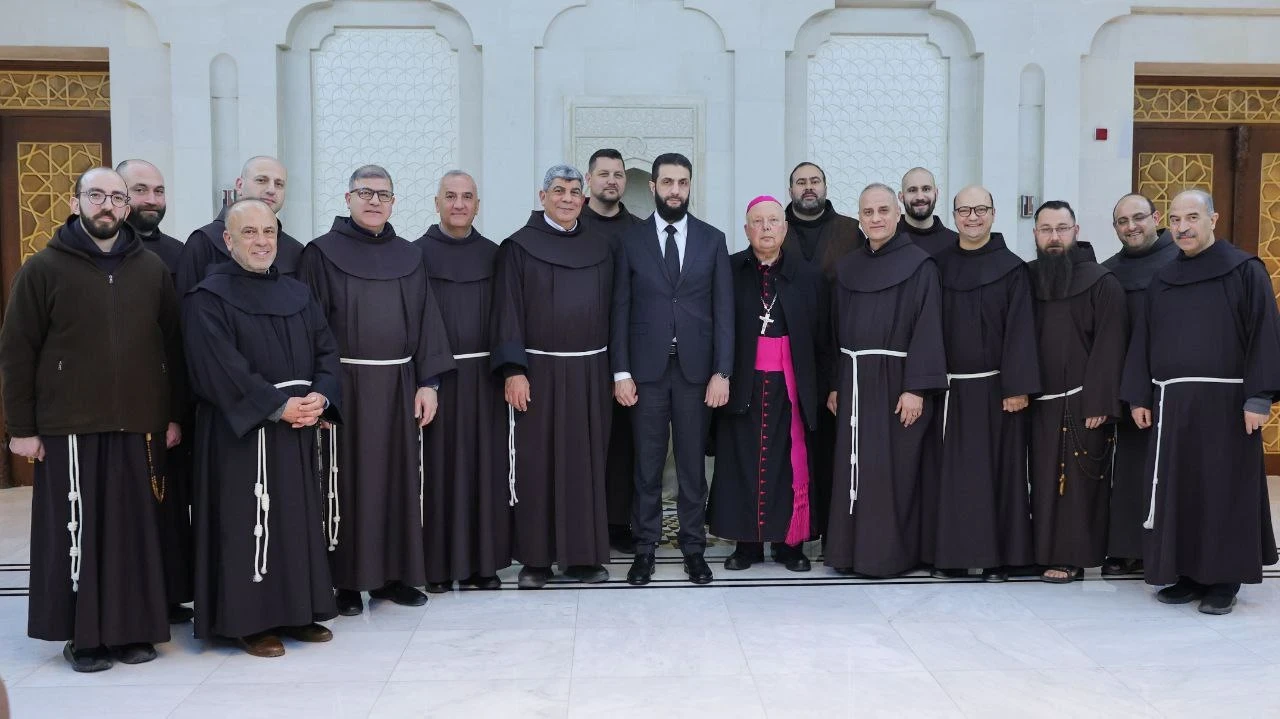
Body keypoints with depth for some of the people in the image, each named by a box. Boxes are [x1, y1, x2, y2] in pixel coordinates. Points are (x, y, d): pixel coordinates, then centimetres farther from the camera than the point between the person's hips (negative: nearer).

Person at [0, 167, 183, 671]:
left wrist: (174, 416, 7)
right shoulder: (44, 268, 1)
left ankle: (133, 628, 17)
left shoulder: (152, 269, 8)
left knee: (136, 530, 5)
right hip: (69, 427, -2)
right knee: (77, 530, 2)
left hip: (139, 426, 2)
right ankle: (83, 634, 14)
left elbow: (173, 346, 11)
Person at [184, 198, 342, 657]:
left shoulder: (297, 294, 13)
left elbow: (325, 349, 9)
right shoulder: (209, 298, -6)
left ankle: (296, 612, 20)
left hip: (298, 429, 6)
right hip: (241, 431, -6)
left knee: (298, 517, 9)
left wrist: (320, 397, -10)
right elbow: (220, 369, -15)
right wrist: (278, 406, -18)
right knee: (247, 522, -2)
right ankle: (247, 620, 8)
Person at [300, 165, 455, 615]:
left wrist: (428, 382, 2)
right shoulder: (322, 253, -1)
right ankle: (347, 581, 11)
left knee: (398, 478, 8)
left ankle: (392, 574, 20)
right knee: (348, 480, 2)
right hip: (345, 386, -4)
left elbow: (425, 321, 10)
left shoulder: (409, 257, 11)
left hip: (400, 385, 4)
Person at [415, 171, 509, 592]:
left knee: (484, 466, 5)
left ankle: (483, 560, 15)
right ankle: (438, 563, 11)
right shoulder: (418, 253, 1)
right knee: (437, 467, 1)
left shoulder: (492, 254, 9)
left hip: (483, 375, 2)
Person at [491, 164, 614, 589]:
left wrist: (615, 370, 6)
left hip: (589, 373, 3)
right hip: (538, 371, -3)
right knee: (535, 463, 1)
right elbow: (507, 312, -4)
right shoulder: (519, 248, 0)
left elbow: (609, 310, 11)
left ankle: (583, 554, 14)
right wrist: (513, 371, -13)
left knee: (585, 462, 5)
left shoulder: (600, 249, 10)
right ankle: (535, 557, 10)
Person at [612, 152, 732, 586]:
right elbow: (621, 310, 2)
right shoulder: (631, 241, 4)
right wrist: (621, 372, -5)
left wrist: (722, 372, -5)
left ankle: (693, 548, 16)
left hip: (695, 368, 1)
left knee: (692, 464, 7)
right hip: (646, 369, 0)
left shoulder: (713, 240, 5)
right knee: (647, 465, 5)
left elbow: (723, 310, 2)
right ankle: (645, 548, 14)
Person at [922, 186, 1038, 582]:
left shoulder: (1012, 268, -1)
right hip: (949, 387, 3)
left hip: (995, 386, -3)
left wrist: (1018, 386, -12)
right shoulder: (938, 265, 7)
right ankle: (950, 553, 13)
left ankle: (998, 556, 10)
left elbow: (1019, 330, -6)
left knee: (996, 470, 2)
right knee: (949, 471, 5)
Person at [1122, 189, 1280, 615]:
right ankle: (1187, 573, 17)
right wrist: (1138, 397, 7)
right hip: (1171, 402, 5)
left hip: (1226, 401, -4)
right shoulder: (1161, 281, 12)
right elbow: (1143, 341, 13)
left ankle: (1224, 579, 12)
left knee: (1226, 489, 2)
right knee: (1177, 490, 6)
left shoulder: (1245, 271, -2)